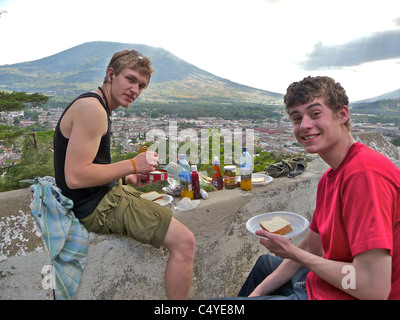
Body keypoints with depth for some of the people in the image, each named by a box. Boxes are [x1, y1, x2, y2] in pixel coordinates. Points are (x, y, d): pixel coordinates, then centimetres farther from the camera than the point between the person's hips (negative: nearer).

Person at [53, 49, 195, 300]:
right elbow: (75, 177, -27)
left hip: (104, 193, 11)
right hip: (96, 206, -11)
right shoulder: (92, 109, -19)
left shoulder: (97, 106, 13)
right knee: (184, 241, -17)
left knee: (161, 204, 31)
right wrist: (132, 165, -20)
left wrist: (127, 179, 8)